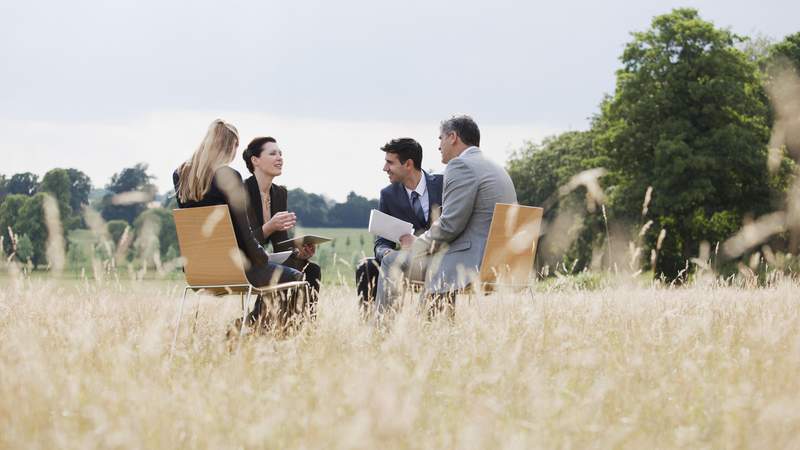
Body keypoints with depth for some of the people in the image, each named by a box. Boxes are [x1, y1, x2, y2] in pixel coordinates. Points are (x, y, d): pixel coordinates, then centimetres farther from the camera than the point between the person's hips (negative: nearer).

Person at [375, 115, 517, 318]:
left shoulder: (460, 165, -11)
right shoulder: (497, 169, 21)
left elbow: (450, 224, -17)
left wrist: (416, 243, -1)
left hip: (470, 263, -10)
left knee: (392, 262, -1)